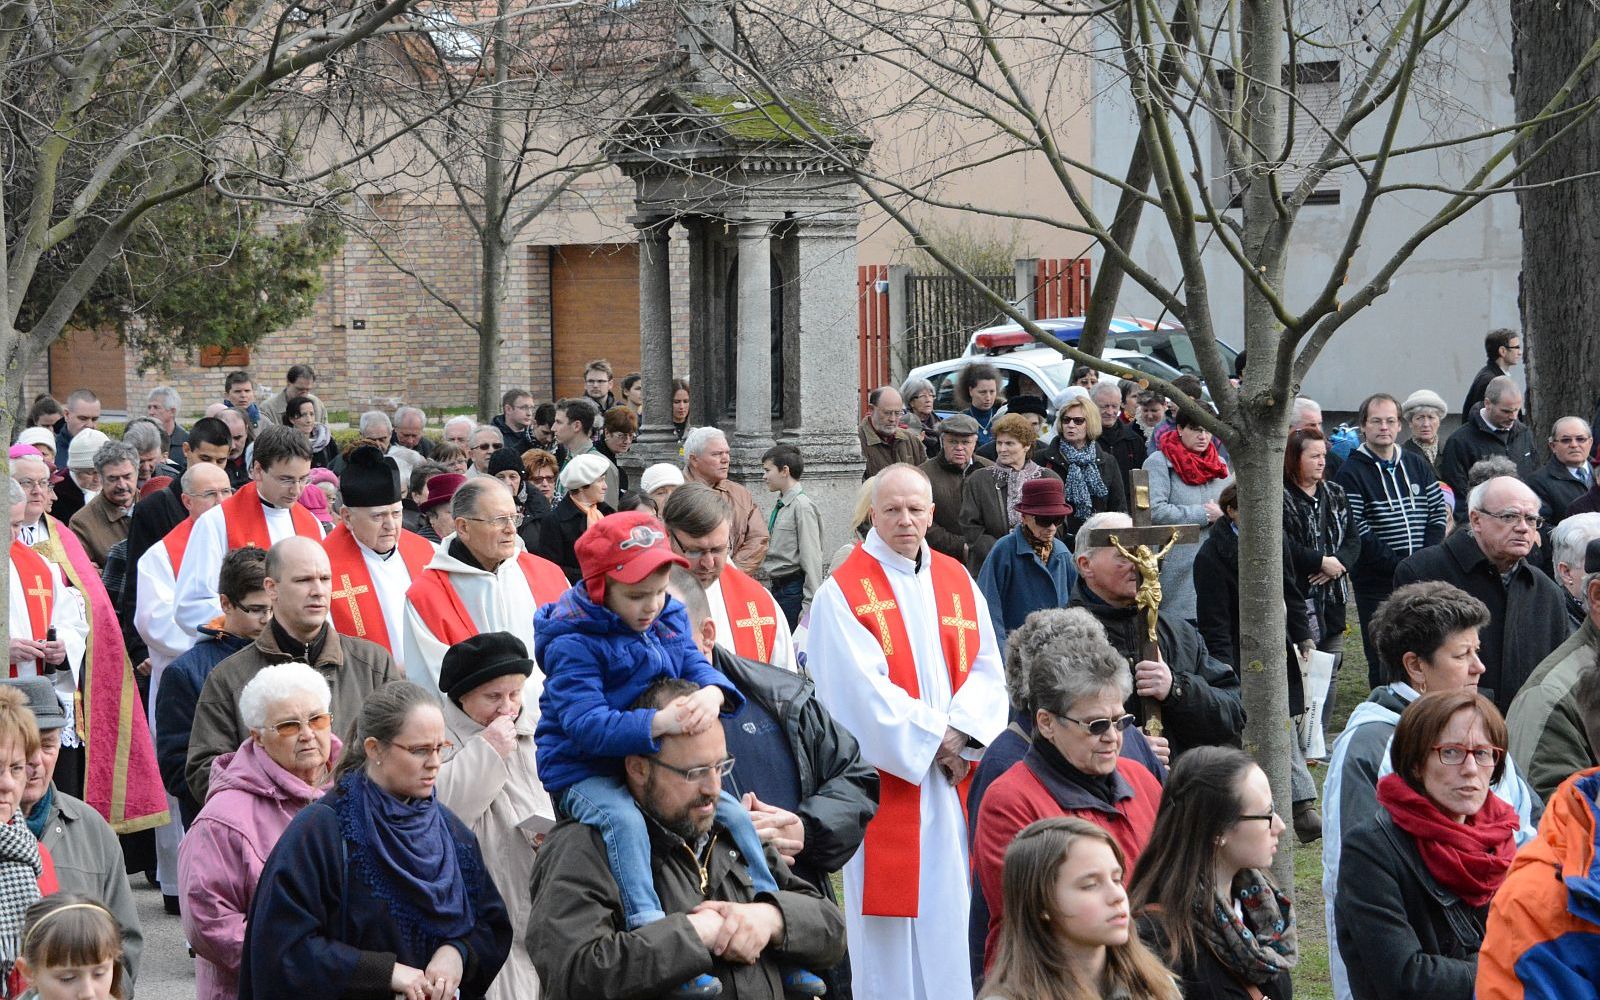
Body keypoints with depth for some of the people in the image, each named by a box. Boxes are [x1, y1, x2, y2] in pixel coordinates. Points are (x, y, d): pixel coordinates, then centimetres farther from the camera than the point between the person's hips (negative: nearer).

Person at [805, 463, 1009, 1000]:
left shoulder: (958, 582, 11)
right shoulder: (843, 592, -4)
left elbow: (987, 669, 4)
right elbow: (864, 689, -13)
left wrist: (961, 730, -13)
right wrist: (932, 738, -14)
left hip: (954, 776, 4)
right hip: (885, 771, -4)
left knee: (953, 910, 5)